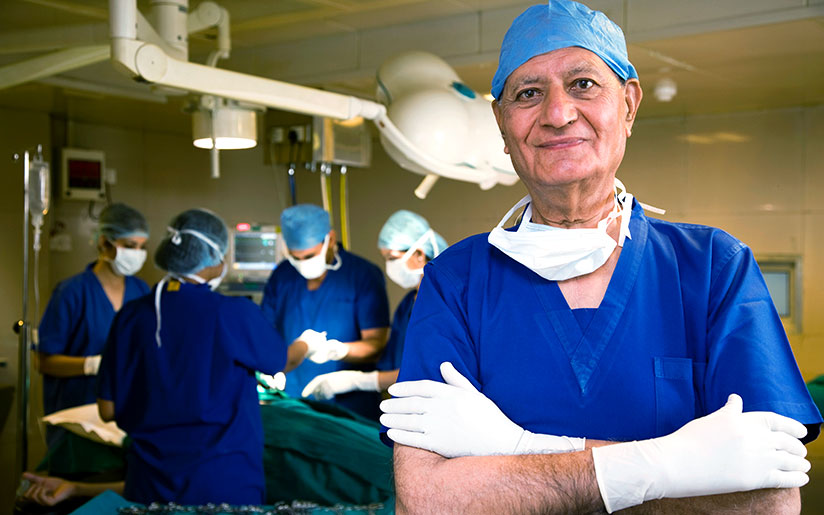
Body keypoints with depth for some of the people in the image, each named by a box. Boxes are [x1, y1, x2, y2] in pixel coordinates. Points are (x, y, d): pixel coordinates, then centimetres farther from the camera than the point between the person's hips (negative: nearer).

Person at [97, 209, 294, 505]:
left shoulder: (131, 316, -4)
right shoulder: (235, 314, -14)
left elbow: (108, 410, 2)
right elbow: (282, 361, 5)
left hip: (148, 484, 3)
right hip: (222, 483, -3)